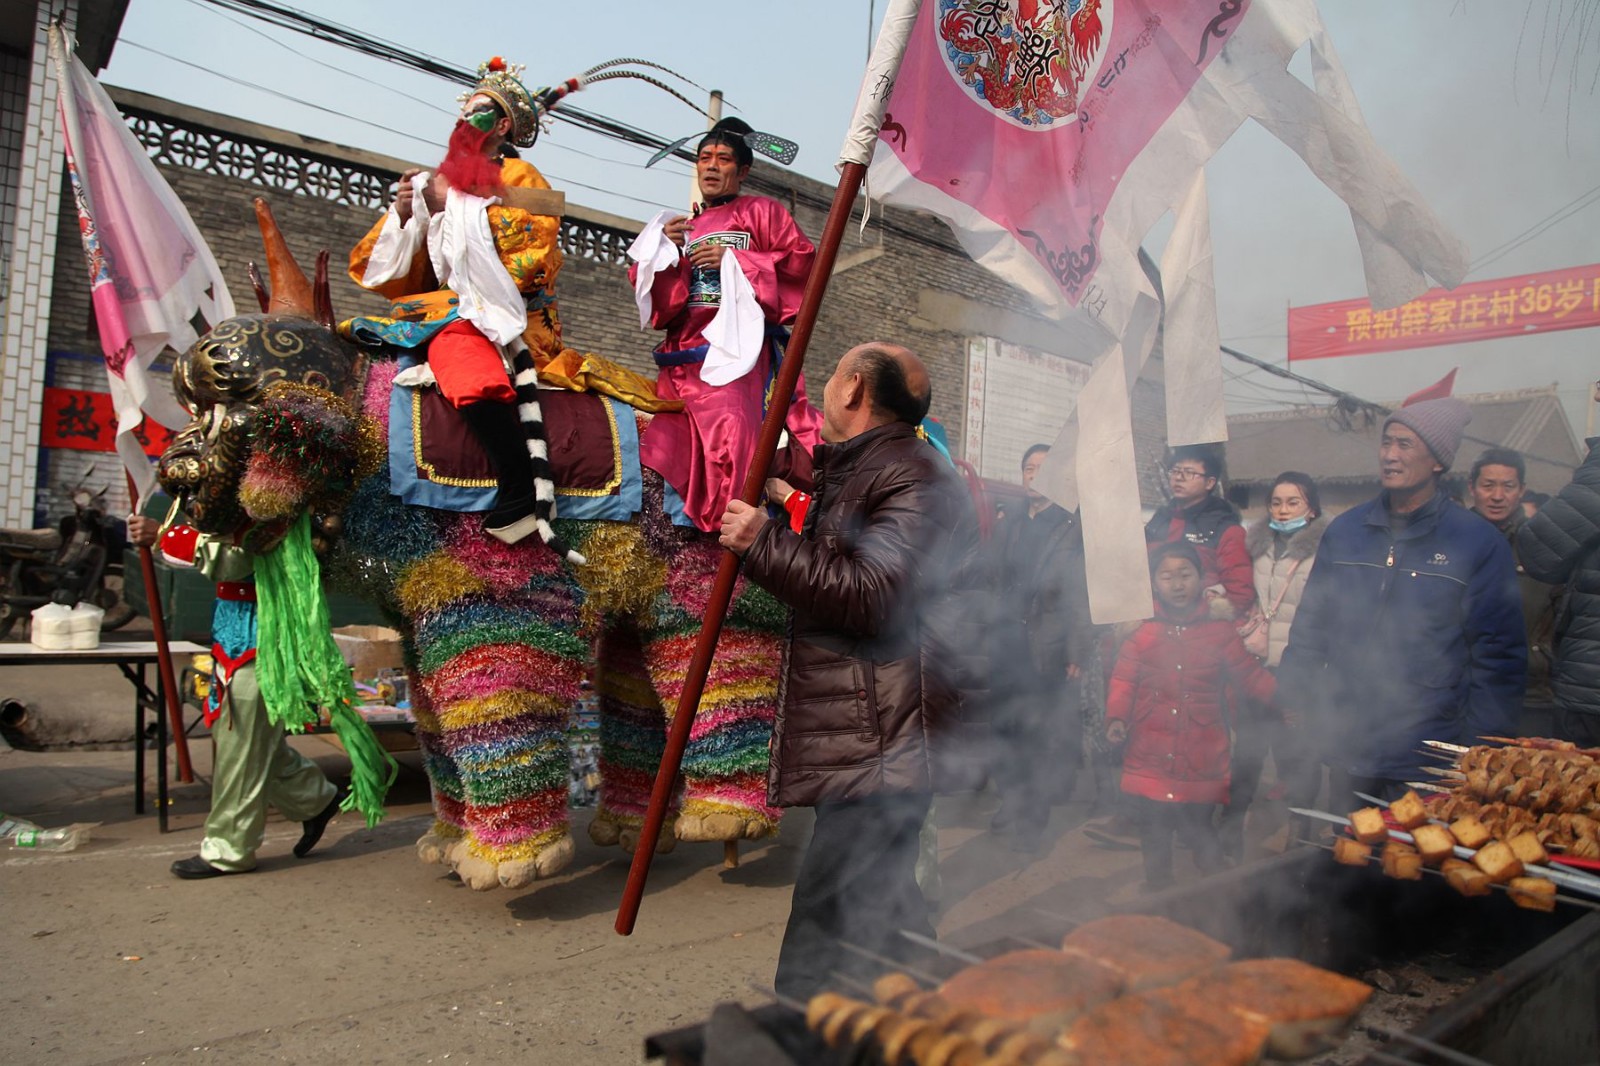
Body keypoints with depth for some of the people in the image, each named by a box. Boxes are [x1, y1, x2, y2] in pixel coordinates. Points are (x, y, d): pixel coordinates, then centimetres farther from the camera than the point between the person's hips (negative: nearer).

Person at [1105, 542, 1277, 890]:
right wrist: (1116, 718, -15)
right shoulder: (1141, 631, 0)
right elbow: (1123, 681, -2)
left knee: (1199, 829, 3)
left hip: (1201, 761, -1)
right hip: (1150, 758, 1)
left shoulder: (1220, 631, 2)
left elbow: (1250, 676, 8)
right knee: (1154, 833, 12)